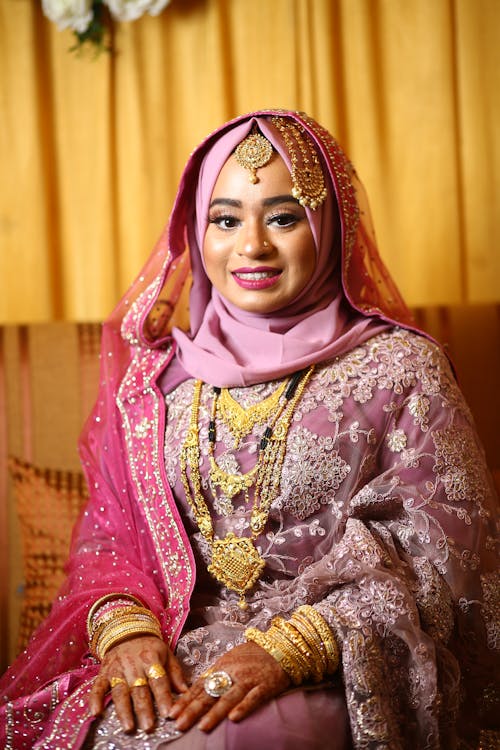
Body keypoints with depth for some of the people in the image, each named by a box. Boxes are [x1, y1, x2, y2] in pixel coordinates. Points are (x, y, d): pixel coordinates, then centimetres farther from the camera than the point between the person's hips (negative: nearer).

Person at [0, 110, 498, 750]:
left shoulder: (399, 366, 3)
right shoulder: (160, 373, 14)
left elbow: (438, 545, -6)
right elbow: (108, 528, 12)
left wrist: (291, 648, -20)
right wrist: (124, 625, -12)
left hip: (328, 671, -3)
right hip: (170, 657, 4)